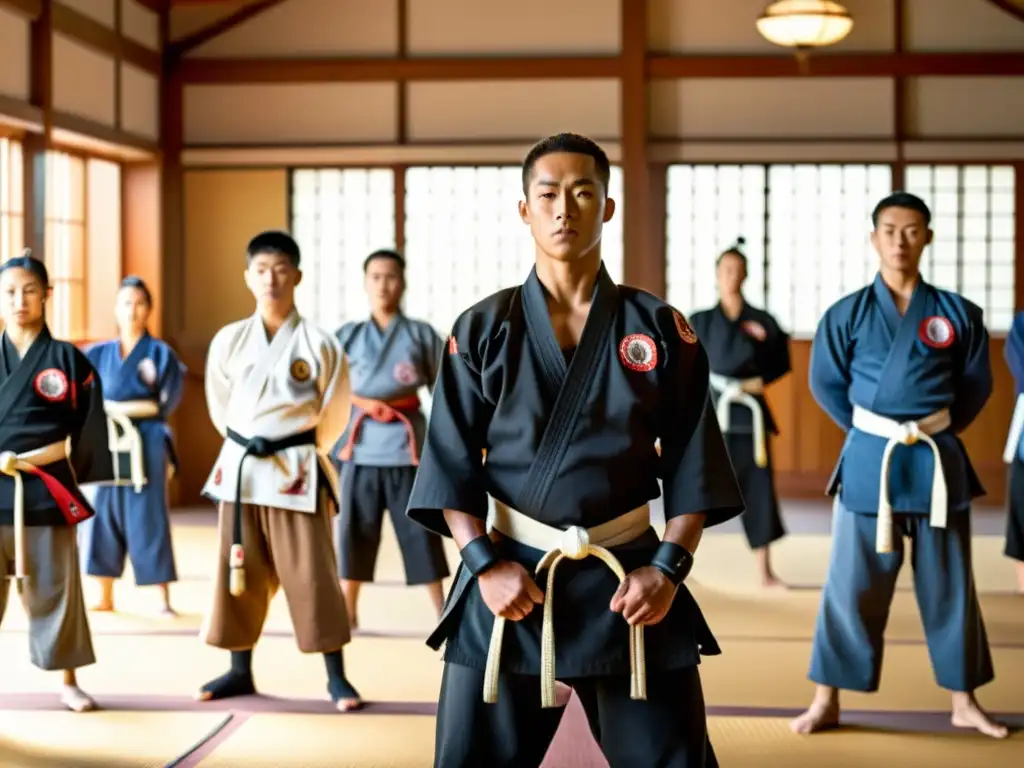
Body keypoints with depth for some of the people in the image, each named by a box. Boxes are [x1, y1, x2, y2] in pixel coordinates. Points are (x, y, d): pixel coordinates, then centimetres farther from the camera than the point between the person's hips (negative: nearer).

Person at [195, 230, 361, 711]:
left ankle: (336, 676, 9)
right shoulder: (228, 341, 1)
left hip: (297, 474, -3)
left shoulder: (319, 345, -8)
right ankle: (240, 671, 24)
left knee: (312, 575, -1)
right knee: (240, 575, 11)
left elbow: (334, 416, 2)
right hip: (240, 469, 3)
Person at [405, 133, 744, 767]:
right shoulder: (482, 330, 2)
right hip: (510, 583, 0)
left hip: (630, 583, 0)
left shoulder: (660, 329, 2)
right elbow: (450, 465, 1)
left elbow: (693, 466, 2)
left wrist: (669, 567, -8)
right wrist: (486, 563, -11)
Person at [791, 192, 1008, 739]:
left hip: (938, 462, 1)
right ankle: (827, 701, 12)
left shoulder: (957, 314, 1)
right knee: (851, 586, 2)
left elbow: (976, 384, 9)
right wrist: (867, 430, 2)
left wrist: (937, 429, 2)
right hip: (869, 462, -1)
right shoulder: (847, 314, -1)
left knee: (949, 588, 10)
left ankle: (963, 702, 22)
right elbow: (826, 383, 5)